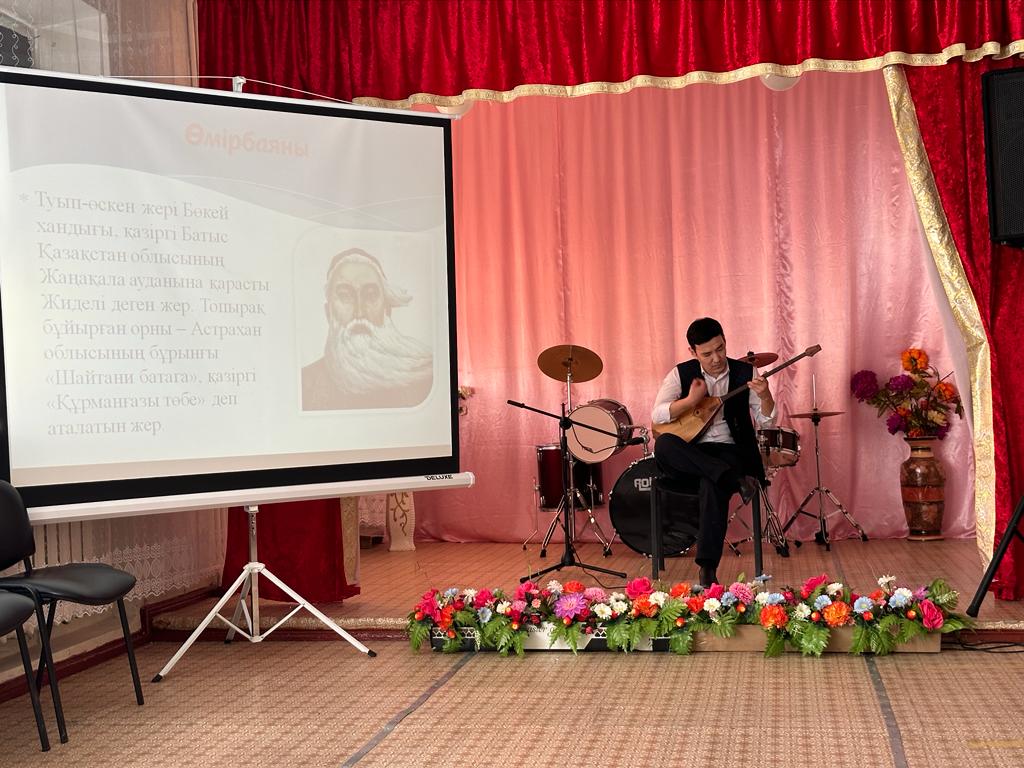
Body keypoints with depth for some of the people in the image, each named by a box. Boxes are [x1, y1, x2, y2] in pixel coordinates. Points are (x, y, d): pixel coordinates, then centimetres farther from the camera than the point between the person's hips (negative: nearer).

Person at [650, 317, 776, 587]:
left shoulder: (745, 373, 3)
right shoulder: (682, 373, 3)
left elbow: (767, 422, -1)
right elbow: (657, 415, -7)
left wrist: (764, 397, -22)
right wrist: (690, 400, -20)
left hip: (729, 451, -2)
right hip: (689, 454, 2)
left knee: (713, 486, -36)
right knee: (663, 444, -33)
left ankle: (708, 568, -30)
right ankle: (735, 479, -33)